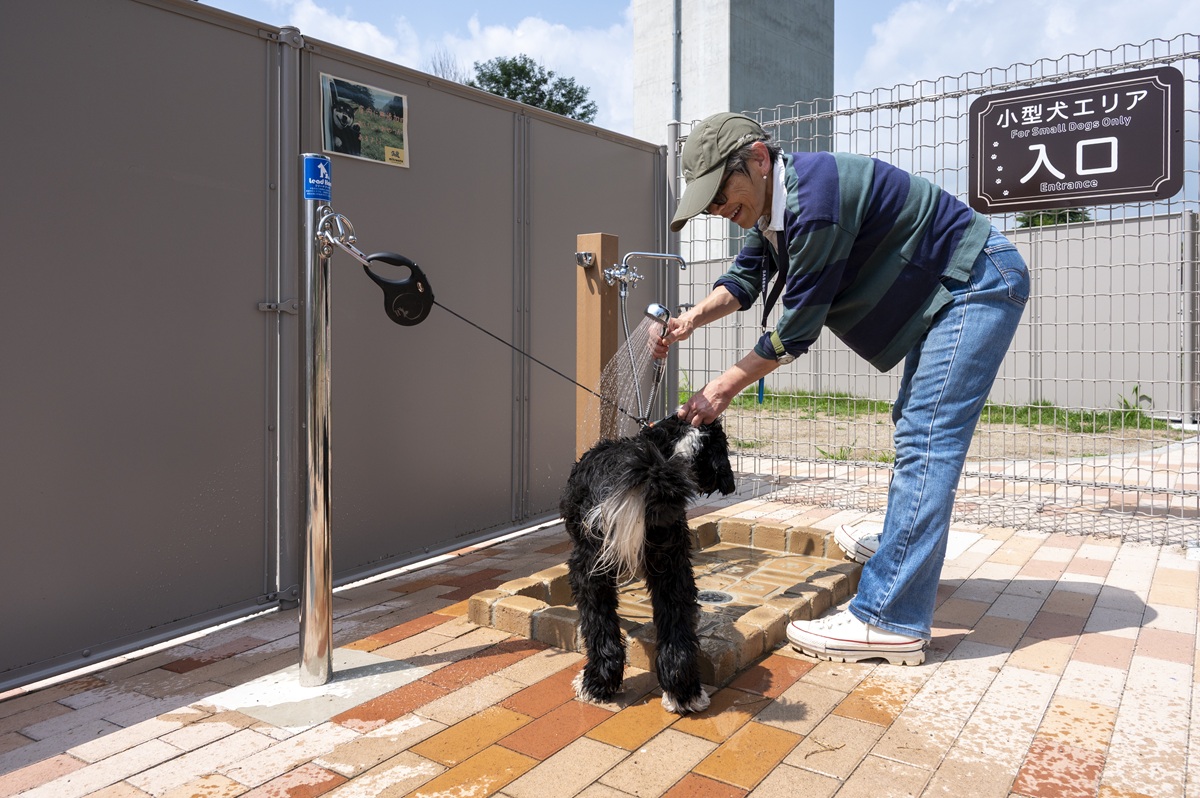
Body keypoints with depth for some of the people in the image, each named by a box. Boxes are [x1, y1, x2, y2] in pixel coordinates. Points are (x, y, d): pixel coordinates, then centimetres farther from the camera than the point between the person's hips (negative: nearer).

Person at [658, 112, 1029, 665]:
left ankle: (889, 621, -17)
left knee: (927, 441, -17)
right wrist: (689, 321, -10)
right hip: (942, 293, 11)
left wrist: (724, 389, -17)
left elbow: (797, 328, -26)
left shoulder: (814, 198, -30)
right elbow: (744, 280, 10)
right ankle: (900, 548, 37)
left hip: (980, 282, -10)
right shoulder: (774, 203, 2)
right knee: (913, 428, 19)